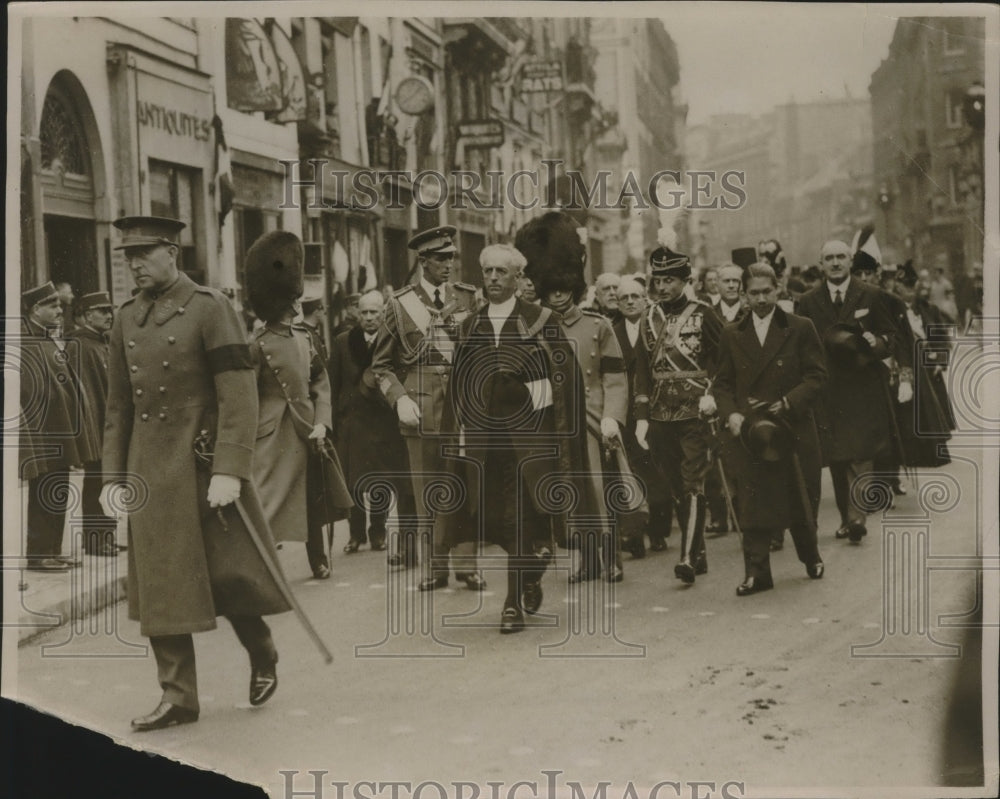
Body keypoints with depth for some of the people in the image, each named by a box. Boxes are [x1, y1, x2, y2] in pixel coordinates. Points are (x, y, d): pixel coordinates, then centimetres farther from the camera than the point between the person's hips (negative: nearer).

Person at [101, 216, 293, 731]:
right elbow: (118, 407, 15)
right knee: (158, 586, 5)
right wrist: (113, 476, 10)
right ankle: (177, 696, 13)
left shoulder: (209, 308, -8)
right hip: (152, 471, 5)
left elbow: (239, 396, -14)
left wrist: (229, 471, -21)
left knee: (229, 574, 3)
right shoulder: (127, 319, 10)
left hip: (205, 467, -5)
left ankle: (263, 657, 30)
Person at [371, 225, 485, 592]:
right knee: (428, 492, 4)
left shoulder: (468, 299, 6)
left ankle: (466, 564, 9)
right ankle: (435, 566, 13)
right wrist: (399, 398, -5)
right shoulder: (400, 304, 4)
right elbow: (382, 364, 9)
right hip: (421, 409, 0)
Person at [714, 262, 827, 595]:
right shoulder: (732, 335, 8)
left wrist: (787, 403, -16)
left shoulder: (800, 329, 1)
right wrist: (731, 414, -9)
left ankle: (810, 555, 35)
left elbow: (817, 375, -2)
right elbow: (723, 383, 9)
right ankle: (756, 572, -1)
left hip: (794, 427, -1)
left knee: (801, 498, 11)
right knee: (753, 502, -5)